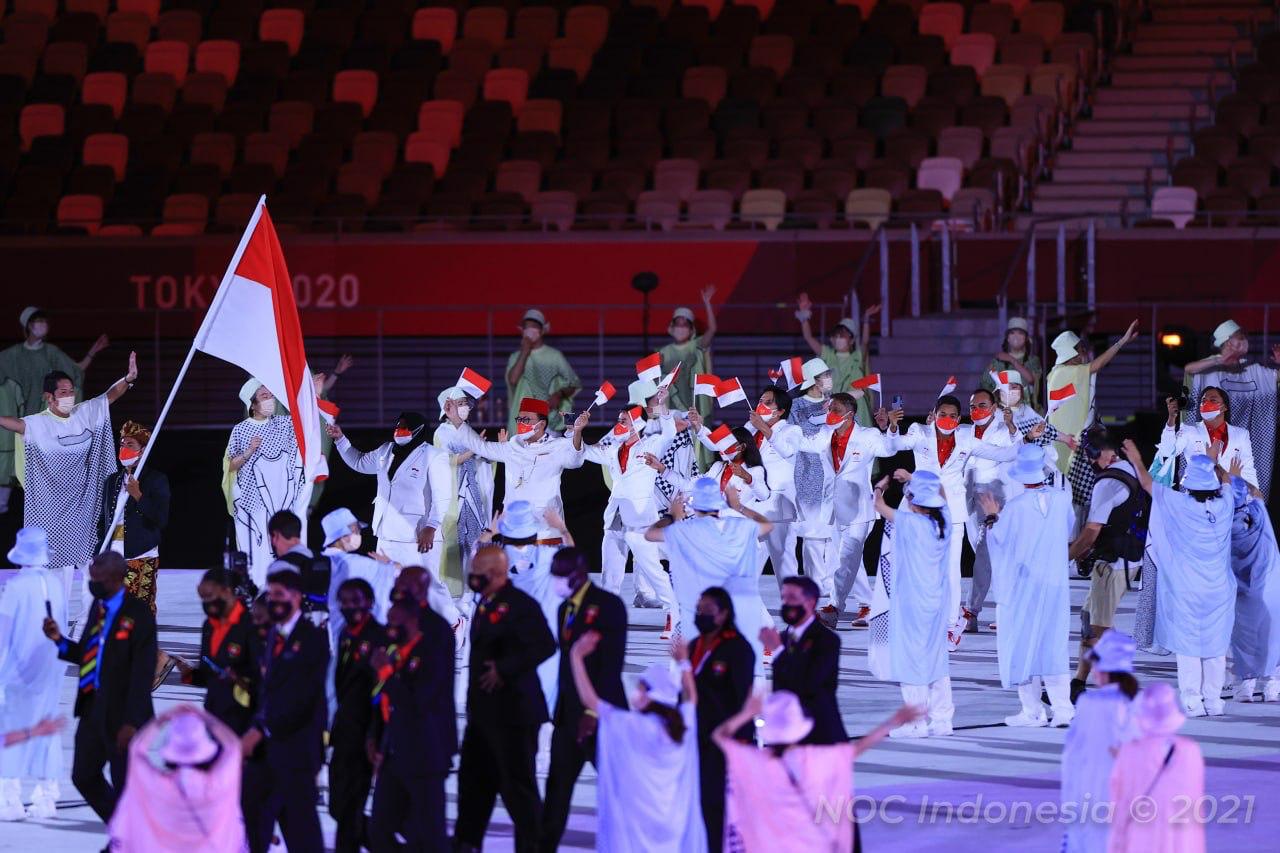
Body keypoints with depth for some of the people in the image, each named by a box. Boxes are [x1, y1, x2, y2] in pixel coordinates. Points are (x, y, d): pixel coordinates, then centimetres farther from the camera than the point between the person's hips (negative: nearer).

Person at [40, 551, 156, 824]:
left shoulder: (138, 615, -15)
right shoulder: (97, 607, 8)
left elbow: (143, 671, -17)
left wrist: (131, 722, -20)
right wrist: (60, 640, -3)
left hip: (121, 711, -8)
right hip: (93, 707, 8)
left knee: (124, 785, 3)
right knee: (84, 777, 12)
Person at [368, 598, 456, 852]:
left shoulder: (432, 652, -12)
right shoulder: (397, 653, 11)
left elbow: (416, 704, -22)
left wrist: (386, 672, -16)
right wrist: (383, 748, 16)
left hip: (423, 757, -9)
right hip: (394, 757, 9)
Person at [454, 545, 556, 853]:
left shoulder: (520, 605, -16)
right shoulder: (485, 605, 14)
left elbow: (545, 646, -26)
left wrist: (504, 669, -24)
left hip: (513, 710, -10)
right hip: (484, 711, 10)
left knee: (518, 784, -3)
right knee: (474, 780, 16)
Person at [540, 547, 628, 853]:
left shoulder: (608, 605, -8)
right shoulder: (564, 609, 16)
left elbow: (612, 662, -15)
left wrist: (594, 710, -19)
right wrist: (560, 709, 9)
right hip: (568, 713, 7)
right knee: (557, 786, 4)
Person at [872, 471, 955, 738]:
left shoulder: (910, 523, -18)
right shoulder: (944, 521, -1)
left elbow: (880, 506, -5)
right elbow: (941, 492, 21)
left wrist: (880, 488, 15)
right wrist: (912, 477, 31)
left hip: (911, 604, -6)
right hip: (938, 603, 6)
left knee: (911, 658, -1)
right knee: (937, 659, 14)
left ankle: (916, 723, 0)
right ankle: (942, 719, 17)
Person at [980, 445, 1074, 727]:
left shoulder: (1015, 507, -18)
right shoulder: (1062, 498, -5)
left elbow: (998, 541, -6)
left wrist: (992, 518, 10)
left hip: (1020, 586, -4)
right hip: (1054, 584, 4)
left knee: (1021, 644, 5)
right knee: (1053, 646, 10)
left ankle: (1032, 711, 5)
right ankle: (1062, 708, 1)